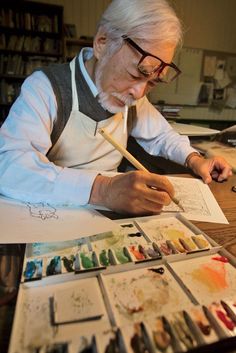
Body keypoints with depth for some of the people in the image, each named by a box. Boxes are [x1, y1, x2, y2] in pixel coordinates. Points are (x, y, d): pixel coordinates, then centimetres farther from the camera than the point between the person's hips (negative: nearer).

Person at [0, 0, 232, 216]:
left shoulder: (132, 96, 1)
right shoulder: (45, 88, -15)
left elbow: (160, 135, 16)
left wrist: (193, 159, -1)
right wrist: (101, 189, -38)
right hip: (50, 214, -3)